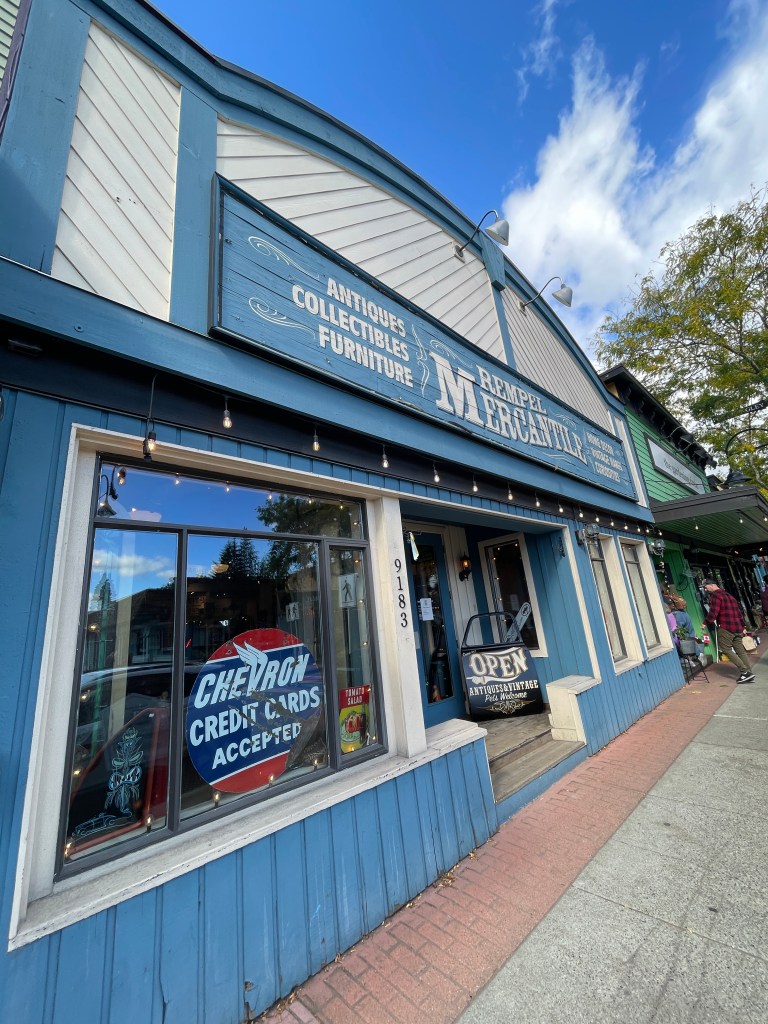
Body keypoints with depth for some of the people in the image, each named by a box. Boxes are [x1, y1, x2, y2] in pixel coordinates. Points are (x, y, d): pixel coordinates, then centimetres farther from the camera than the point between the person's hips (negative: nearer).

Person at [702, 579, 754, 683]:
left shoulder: (715, 596, -10)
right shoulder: (729, 595, 20)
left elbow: (713, 613, -18)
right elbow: (739, 612, 23)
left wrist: (706, 622, -7)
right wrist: (742, 627, 28)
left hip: (726, 628, -9)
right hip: (737, 628, 9)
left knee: (726, 649, -4)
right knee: (740, 650, 11)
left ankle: (745, 672, -8)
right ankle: (749, 672, 10)